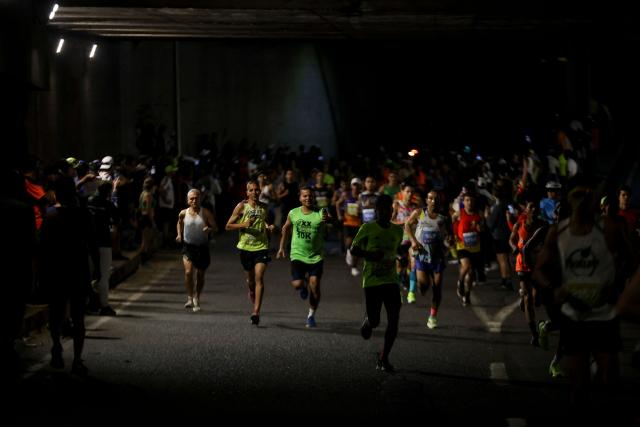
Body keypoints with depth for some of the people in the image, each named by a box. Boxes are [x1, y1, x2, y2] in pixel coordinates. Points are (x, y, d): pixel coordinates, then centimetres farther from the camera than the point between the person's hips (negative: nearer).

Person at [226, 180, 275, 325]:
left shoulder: (264, 207, 7)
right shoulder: (241, 206, -2)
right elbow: (228, 225, 0)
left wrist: (269, 228, 6)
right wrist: (244, 224, -16)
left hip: (261, 247, 0)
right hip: (245, 247, 0)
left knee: (259, 278, -15)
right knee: (250, 279, 14)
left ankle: (256, 312, -18)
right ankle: (252, 292, 51)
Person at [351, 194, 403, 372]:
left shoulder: (397, 230, 8)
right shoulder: (368, 228, -4)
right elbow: (353, 249, -2)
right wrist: (370, 255, -16)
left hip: (391, 280, 3)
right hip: (371, 281, -3)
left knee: (394, 319, -11)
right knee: (374, 321, -1)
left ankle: (383, 359, -1)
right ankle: (367, 322, 39)